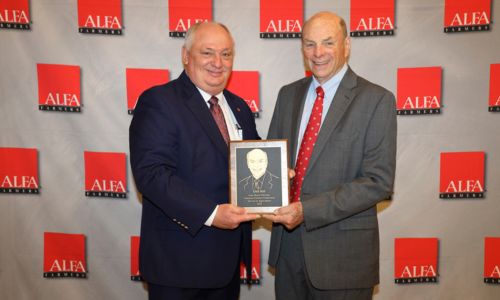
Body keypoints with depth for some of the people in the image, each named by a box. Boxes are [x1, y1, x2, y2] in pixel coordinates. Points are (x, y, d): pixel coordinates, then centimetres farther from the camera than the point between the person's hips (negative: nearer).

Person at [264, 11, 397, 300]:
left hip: (342, 251, -4)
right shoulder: (288, 94, 7)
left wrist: (307, 210, -22)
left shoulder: (377, 100, -10)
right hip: (287, 242, 5)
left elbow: (379, 182, -15)